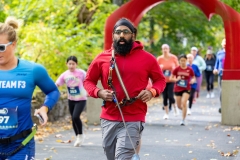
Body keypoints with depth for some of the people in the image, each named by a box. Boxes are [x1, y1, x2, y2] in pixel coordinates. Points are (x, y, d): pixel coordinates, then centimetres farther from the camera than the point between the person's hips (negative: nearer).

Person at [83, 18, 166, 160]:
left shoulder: (147, 58, 0)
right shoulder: (102, 58, 4)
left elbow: (160, 80, 12)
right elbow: (88, 81, 13)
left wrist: (152, 92, -10)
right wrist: (99, 92, -8)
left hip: (133, 120, -4)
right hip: (108, 119, 4)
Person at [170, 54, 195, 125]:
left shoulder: (190, 69, -4)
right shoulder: (177, 69, -4)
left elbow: (193, 78, 7)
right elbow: (171, 78, 1)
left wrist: (192, 80, -16)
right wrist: (176, 79, -19)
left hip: (186, 89, -2)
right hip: (177, 89, 2)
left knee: (184, 103, -20)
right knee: (179, 106, 8)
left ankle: (183, 120, -10)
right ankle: (184, 110, 45)